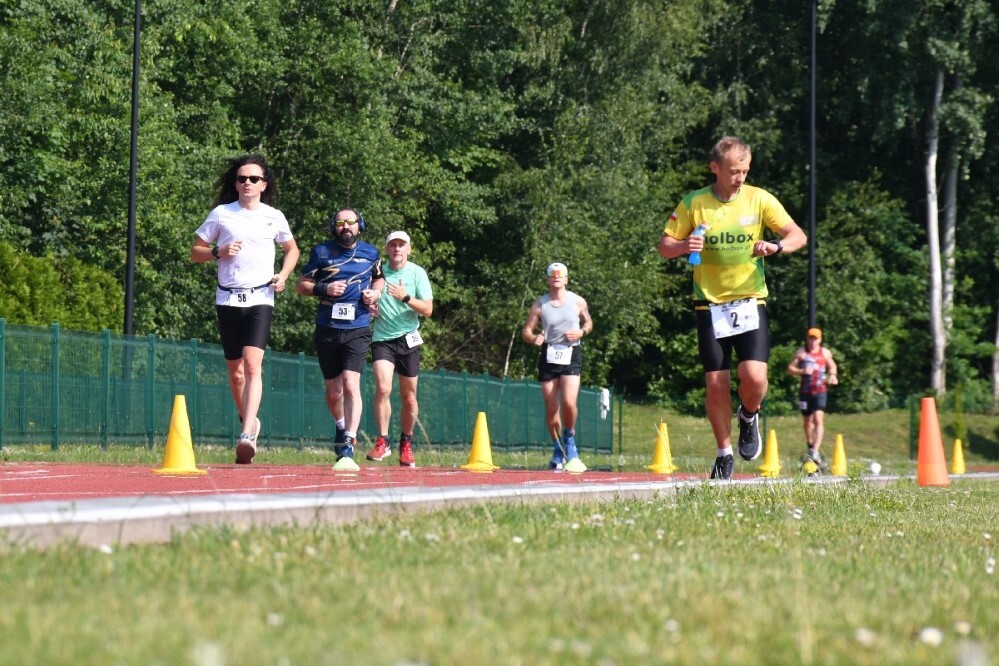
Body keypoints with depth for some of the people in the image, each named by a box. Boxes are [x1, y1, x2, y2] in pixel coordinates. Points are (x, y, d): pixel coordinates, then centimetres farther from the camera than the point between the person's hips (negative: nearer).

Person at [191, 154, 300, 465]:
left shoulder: (274, 217, 7)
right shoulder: (220, 214, 4)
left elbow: (292, 249, 23)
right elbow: (195, 253, 8)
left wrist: (283, 275, 4)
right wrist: (219, 252, -12)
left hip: (260, 298, -2)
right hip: (228, 299, 2)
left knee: (253, 364, -18)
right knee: (235, 370, 7)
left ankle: (247, 436, -26)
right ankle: (249, 421, 29)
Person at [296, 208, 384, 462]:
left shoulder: (370, 253, 7)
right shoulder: (321, 252, 3)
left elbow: (378, 277, 25)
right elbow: (301, 285, 6)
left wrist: (376, 292, 3)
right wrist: (324, 289, -13)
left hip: (357, 330, -1)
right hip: (327, 329, 1)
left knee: (351, 385, -17)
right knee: (333, 392, 10)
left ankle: (348, 444, -18)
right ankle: (342, 426, 40)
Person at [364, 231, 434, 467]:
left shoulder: (417, 273, 0)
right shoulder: (377, 272, 7)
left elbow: (427, 309, -6)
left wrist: (405, 297, -21)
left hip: (408, 340, 0)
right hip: (382, 339, 0)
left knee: (409, 397, 6)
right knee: (382, 388, -19)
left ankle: (406, 445, 23)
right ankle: (382, 442, -12)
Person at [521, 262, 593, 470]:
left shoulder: (578, 302, 4)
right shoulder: (539, 305, 3)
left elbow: (588, 322, 18)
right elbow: (526, 331, 4)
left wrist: (582, 332, -5)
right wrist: (533, 338, -19)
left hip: (571, 355, -1)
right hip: (548, 356, 1)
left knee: (569, 402, -19)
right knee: (551, 408, 3)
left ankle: (569, 437, 10)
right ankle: (557, 449, 19)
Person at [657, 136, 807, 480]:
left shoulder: (759, 199, -1)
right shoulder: (693, 203, -1)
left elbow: (798, 236, -1)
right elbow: (664, 245, 3)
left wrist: (776, 247, -23)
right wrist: (684, 246, -20)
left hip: (750, 301, 0)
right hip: (710, 305, 0)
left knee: (754, 376, -16)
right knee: (716, 384, 0)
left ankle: (749, 417, 18)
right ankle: (724, 454, 18)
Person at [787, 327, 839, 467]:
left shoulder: (825, 353, 7)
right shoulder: (800, 352, 2)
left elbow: (832, 366, 23)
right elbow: (790, 369, 1)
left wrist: (833, 375, 2)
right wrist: (802, 371, -16)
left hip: (820, 391, -1)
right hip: (805, 391, 1)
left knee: (819, 419, -17)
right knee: (808, 421, 15)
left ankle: (815, 451, -26)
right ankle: (810, 446, 36)